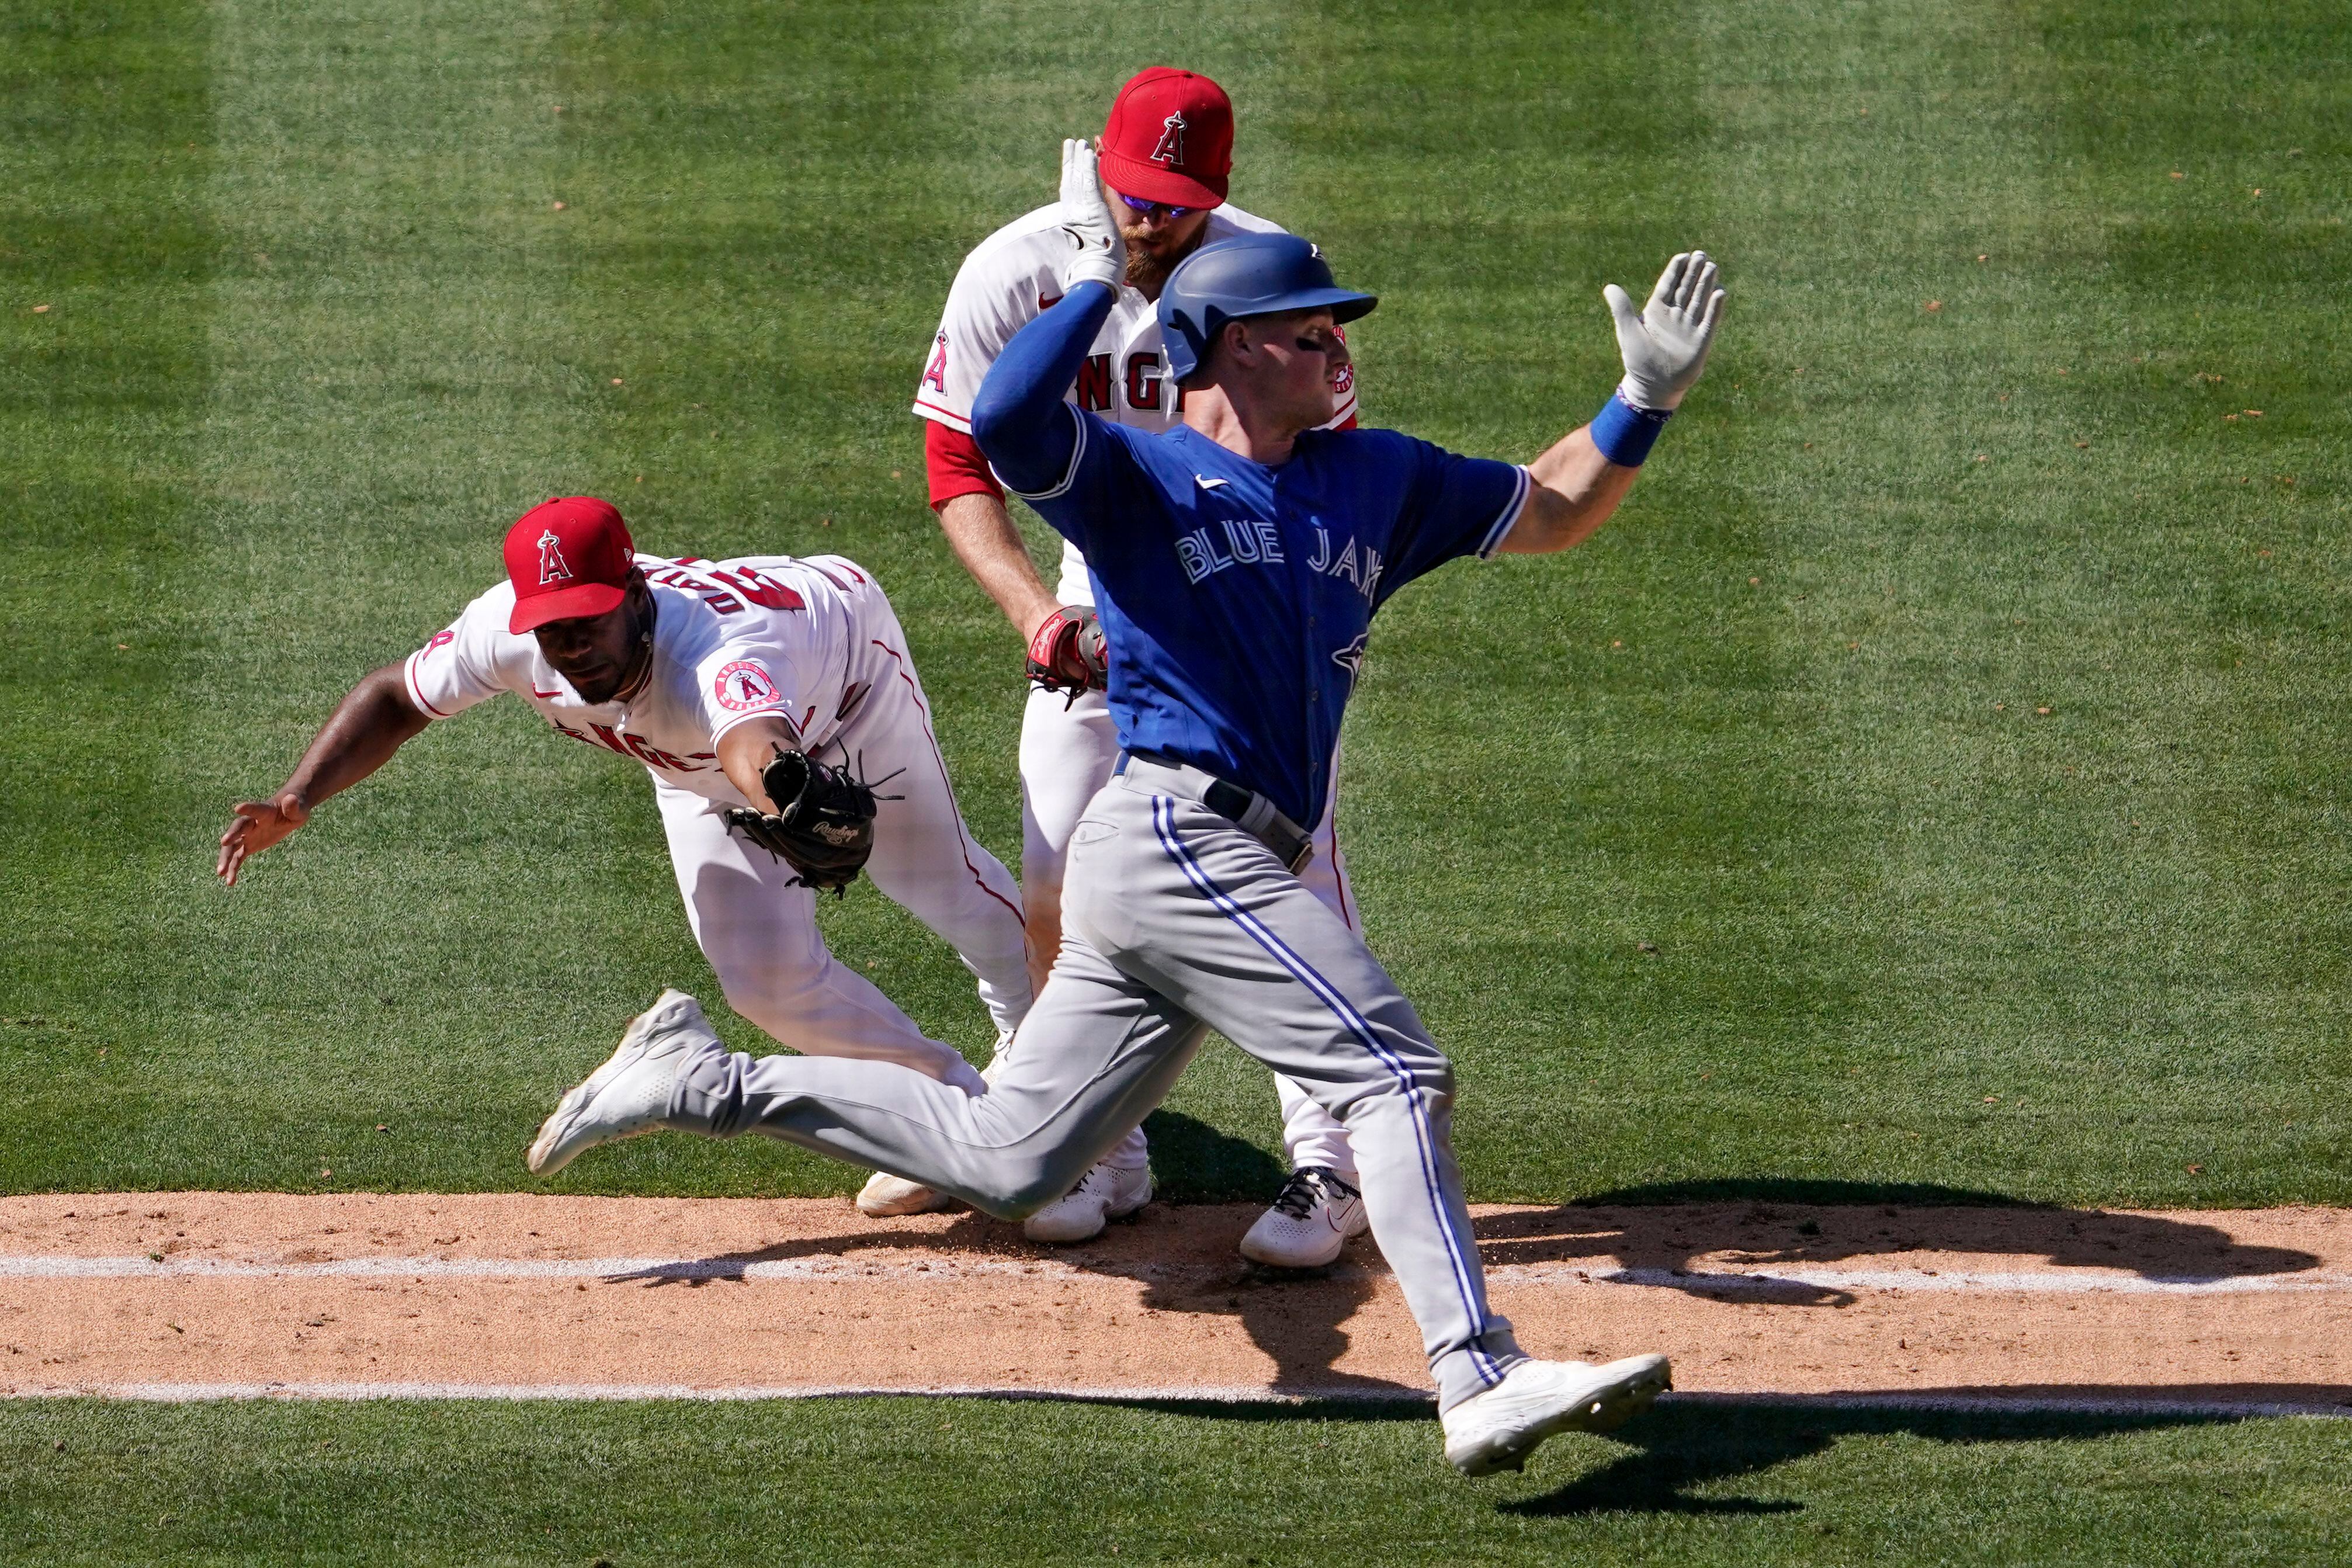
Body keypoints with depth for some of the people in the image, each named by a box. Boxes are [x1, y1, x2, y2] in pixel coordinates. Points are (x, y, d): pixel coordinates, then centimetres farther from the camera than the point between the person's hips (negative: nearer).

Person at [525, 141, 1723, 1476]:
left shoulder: (1377, 481, 21)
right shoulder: (1139, 477, 0)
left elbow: (1554, 512, 28)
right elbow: (1007, 421, -20)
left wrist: (1648, 399, 13)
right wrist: (1097, 272, -13)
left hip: (1230, 867, 8)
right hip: (1178, 836, -8)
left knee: (1007, 1163, 11)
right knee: (1394, 1070, -19)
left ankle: (705, 1083, 22)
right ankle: (1482, 1384, -27)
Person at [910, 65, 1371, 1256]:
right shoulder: (1013, 276, -16)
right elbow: (961, 469, -10)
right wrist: (1037, 611, -27)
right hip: (1101, 591, 3)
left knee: (1292, 879, -12)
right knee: (1057, 895, -1)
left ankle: (1327, 1166, -4)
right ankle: (1106, 1155, 16)